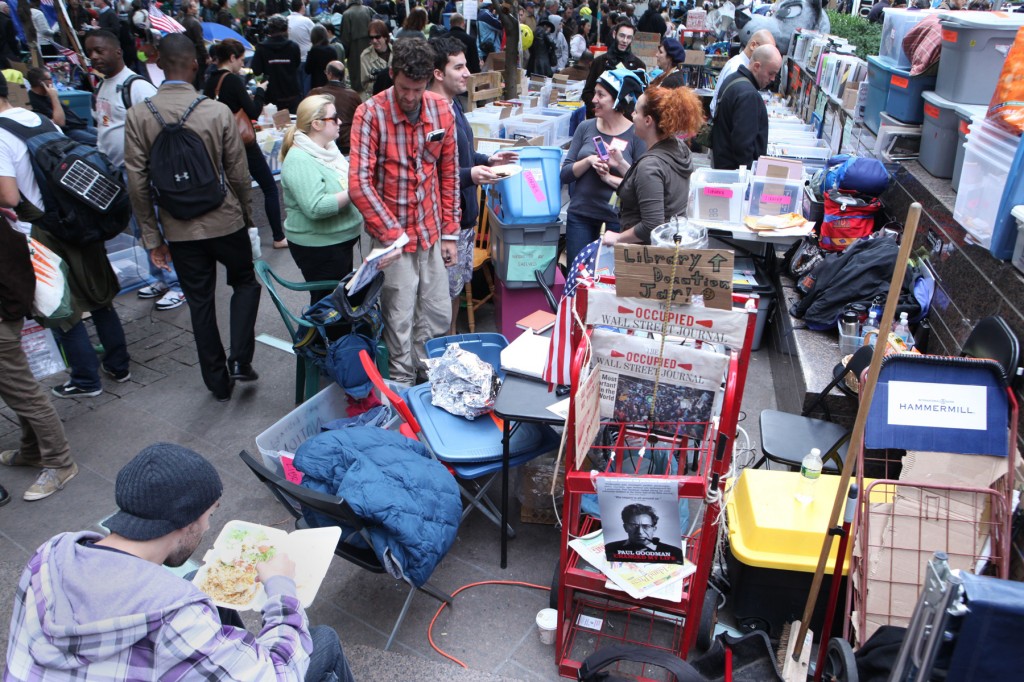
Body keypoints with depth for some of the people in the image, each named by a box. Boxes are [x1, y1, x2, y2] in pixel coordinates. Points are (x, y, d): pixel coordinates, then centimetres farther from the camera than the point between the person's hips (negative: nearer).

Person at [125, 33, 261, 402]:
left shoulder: (139, 116, -6)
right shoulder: (218, 111, -12)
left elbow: (137, 183, -5)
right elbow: (239, 174, -6)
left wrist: (152, 237, 4)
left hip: (180, 230, 2)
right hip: (225, 221, -2)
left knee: (200, 303, 13)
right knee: (245, 282, 21)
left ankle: (218, 382, 22)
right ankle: (239, 359, 7)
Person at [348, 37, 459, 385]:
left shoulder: (441, 110, -1)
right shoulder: (371, 113, -14)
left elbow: (448, 174, 7)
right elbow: (359, 182, -18)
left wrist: (449, 232, 7)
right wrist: (390, 233, -22)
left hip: (432, 231, 5)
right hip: (393, 233, -4)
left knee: (439, 316, 14)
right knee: (400, 322, 4)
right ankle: (403, 386, 25)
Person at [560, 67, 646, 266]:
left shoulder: (636, 135, -5)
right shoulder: (586, 127, 5)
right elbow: (565, 174, 2)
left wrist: (609, 178, -19)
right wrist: (589, 161, -14)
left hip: (616, 219, -3)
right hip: (580, 215, 3)